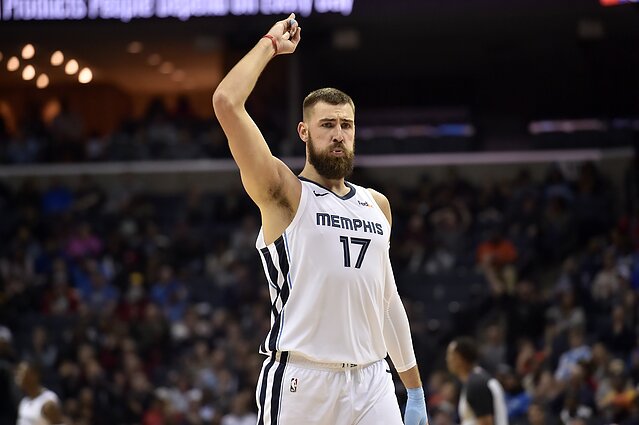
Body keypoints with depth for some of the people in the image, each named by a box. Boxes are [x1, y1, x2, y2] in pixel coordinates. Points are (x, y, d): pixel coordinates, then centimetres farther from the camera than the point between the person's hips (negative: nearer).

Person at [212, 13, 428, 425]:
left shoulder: (377, 205, 18)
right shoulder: (284, 193, 0)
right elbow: (226, 102, -13)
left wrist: (415, 389, 20)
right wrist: (271, 44, -1)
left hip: (371, 380, 5)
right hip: (301, 378, -5)